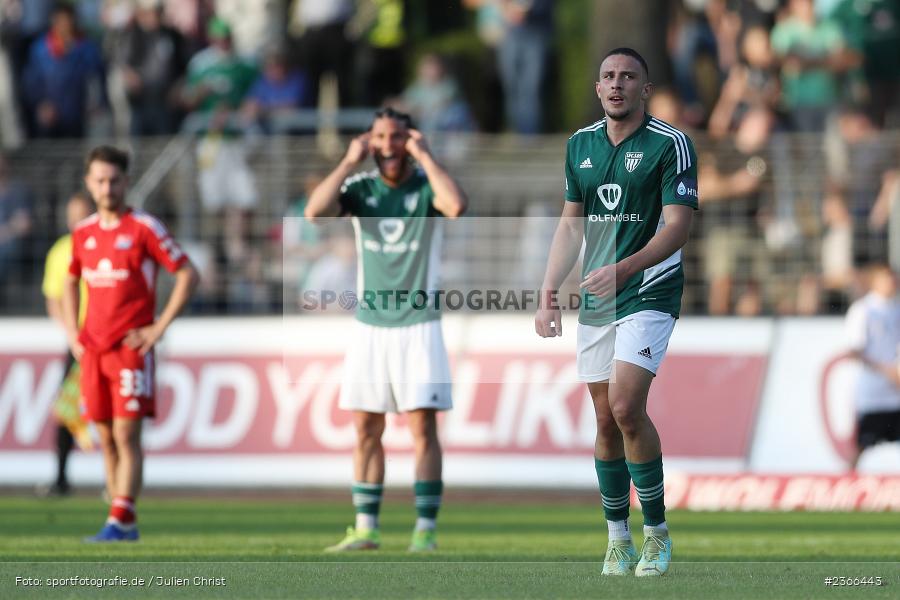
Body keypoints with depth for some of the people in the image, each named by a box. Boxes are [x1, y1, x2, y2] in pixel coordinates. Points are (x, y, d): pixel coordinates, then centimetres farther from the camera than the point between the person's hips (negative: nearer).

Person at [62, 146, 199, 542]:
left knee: (126, 436, -11)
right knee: (106, 439, 5)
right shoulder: (83, 233, 11)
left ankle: (119, 521, -15)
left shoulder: (144, 228, -5)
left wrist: (158, 328, -10)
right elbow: (70, 283, 27)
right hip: (93, 350, 6)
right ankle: (126, 524, 10)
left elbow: (188, 276, -6)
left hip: (131, 349, -6)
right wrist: (72, 333, 14)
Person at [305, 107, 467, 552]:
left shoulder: (426, 186, -3)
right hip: (370, 326, 3)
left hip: (418, 325, -3)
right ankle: (365, 529, 11)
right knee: (366, 428, 4)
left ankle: (425, 531, -5)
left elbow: (456, 206, -27)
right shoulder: (360, 188, 4)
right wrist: (349, 162, -12)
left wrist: (425, 156, -17)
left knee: (422, 426, -7)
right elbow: (315, 212, -14)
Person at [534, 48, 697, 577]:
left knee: (626, 406, -20)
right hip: (595, 301, 6)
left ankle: (657, 532, -8)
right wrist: (549, 291, 8)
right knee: (606, 420, 6)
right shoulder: (580, 145, 10)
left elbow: (679, 225, -14)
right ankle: (618, 539, 15)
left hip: (650, 293, -6)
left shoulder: (671, 144, -8)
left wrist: (623, 269, -25)